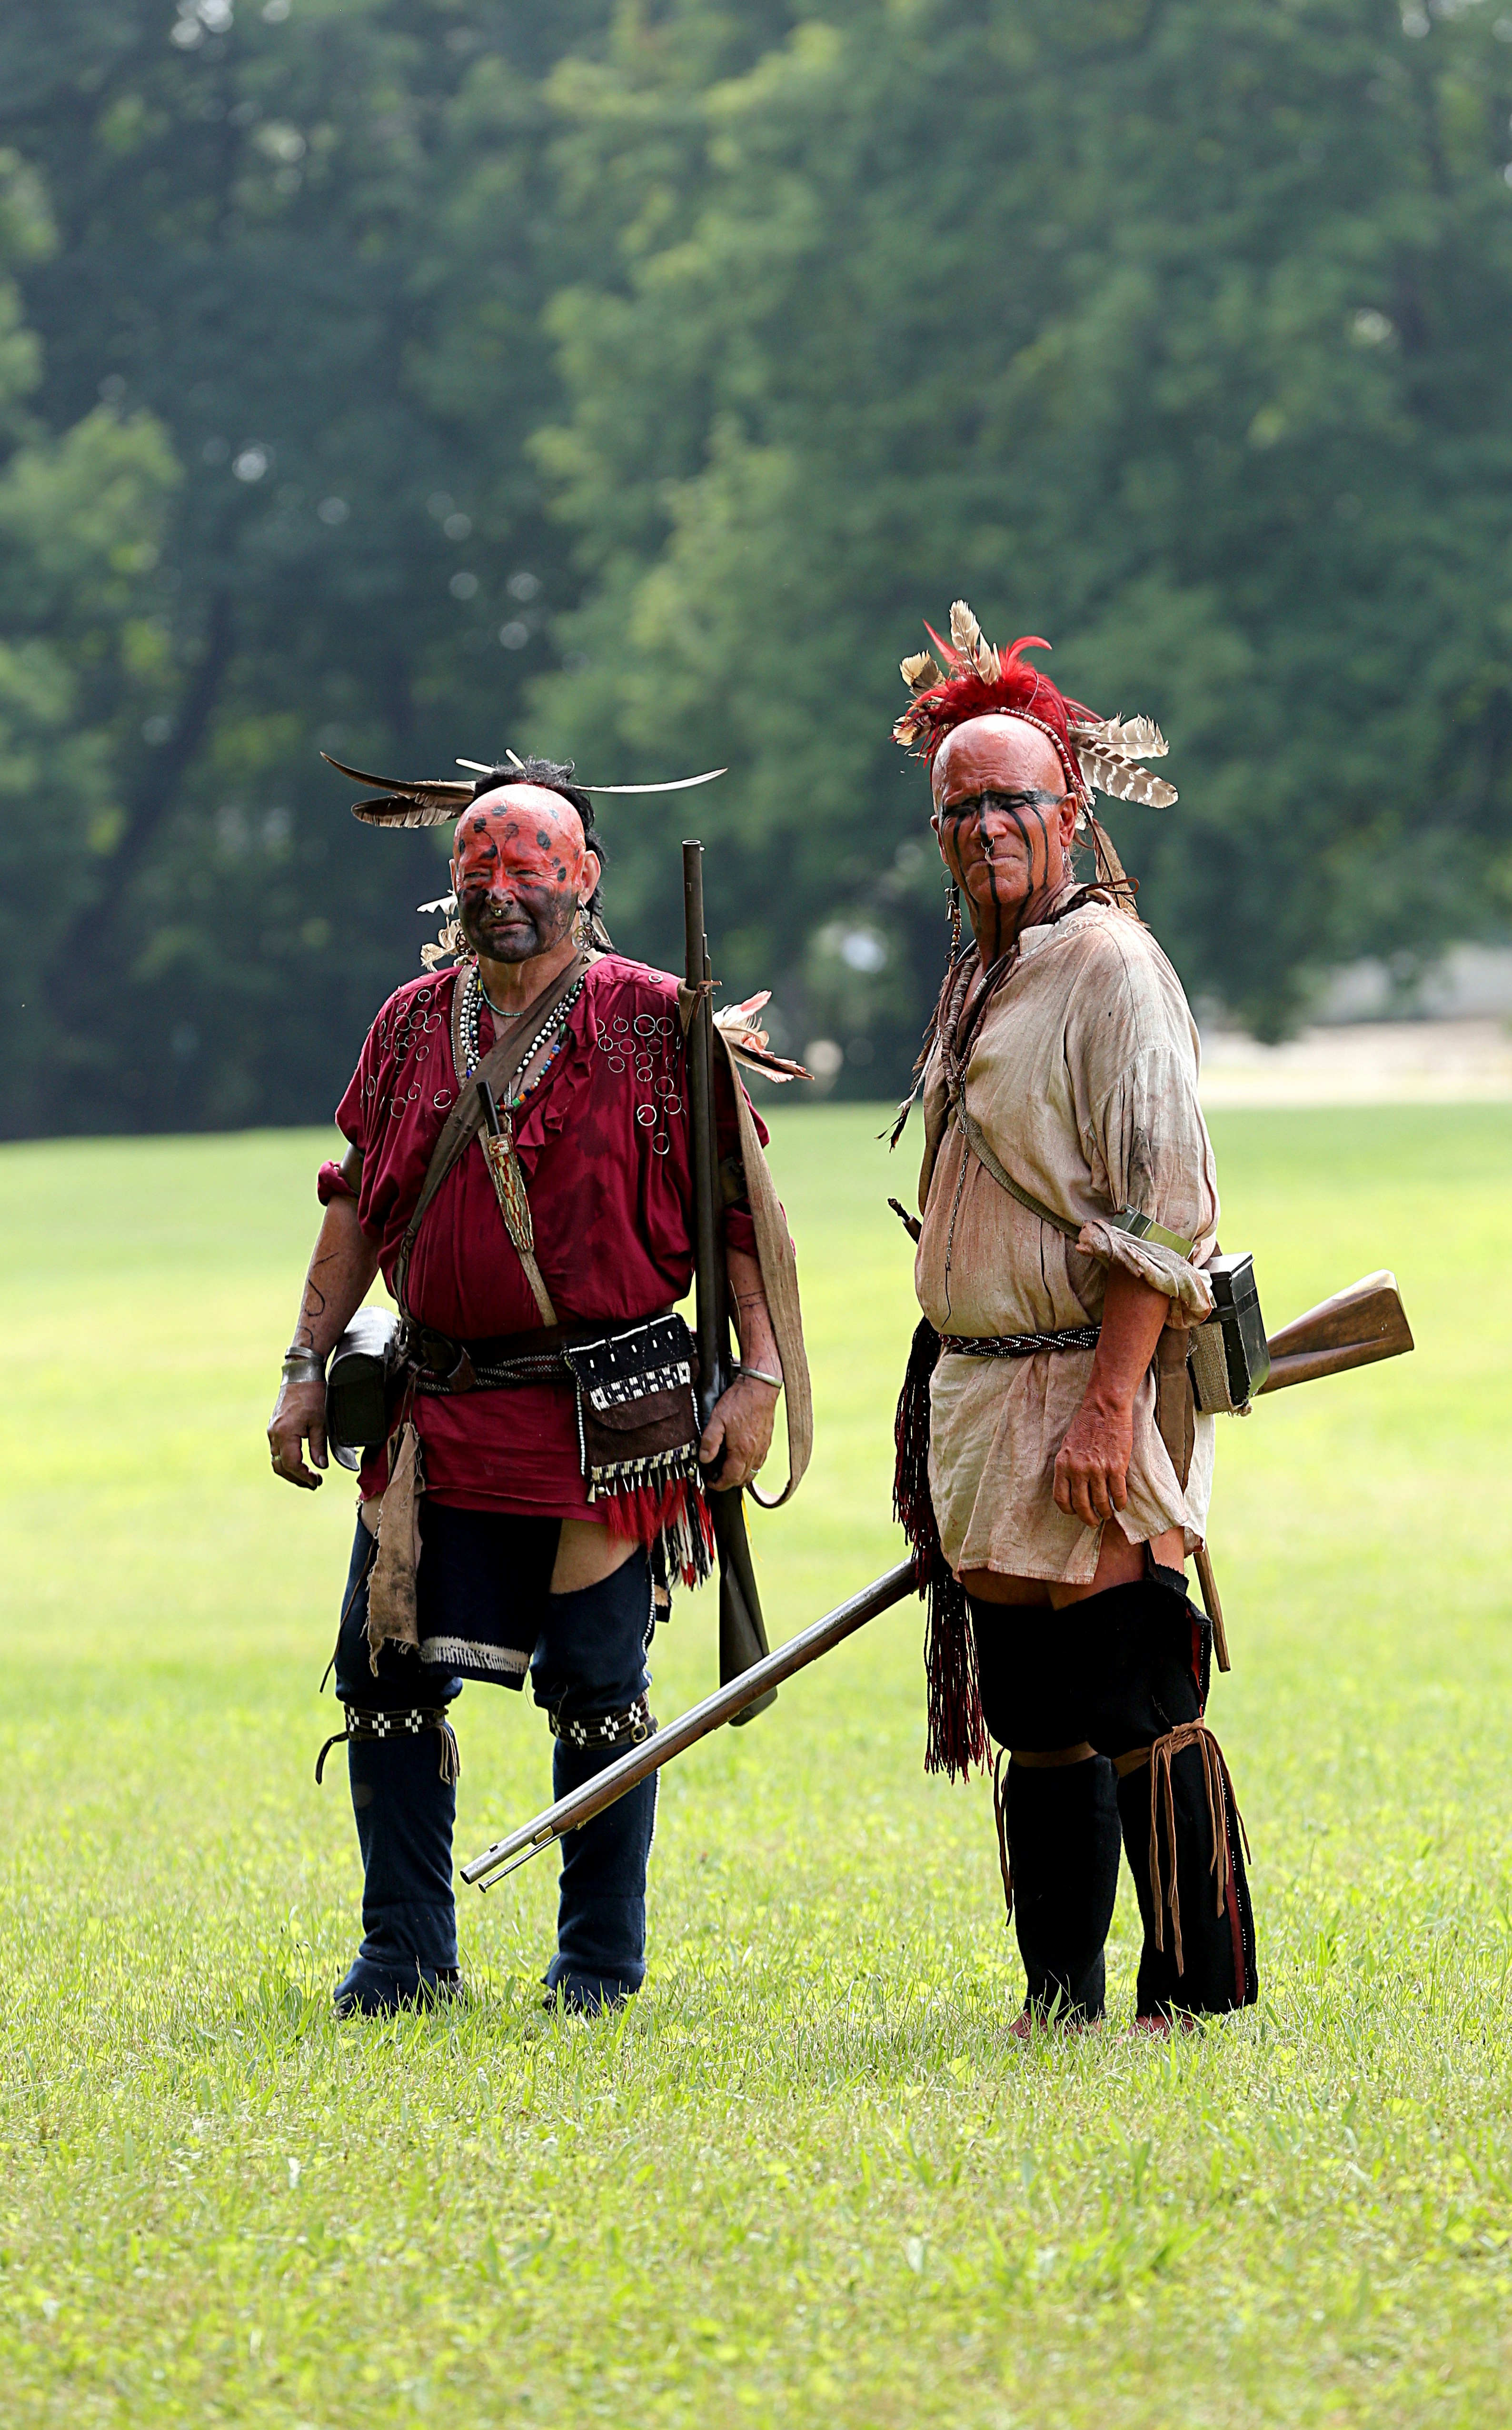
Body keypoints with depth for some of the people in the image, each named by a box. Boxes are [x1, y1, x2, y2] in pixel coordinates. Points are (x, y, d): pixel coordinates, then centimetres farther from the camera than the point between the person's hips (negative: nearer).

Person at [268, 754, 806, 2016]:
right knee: (389, 1673, 2)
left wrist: (764, 1372, -9)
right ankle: (406, 1954, 14)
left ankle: (601, 1960, 13)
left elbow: (740, 1211, -2)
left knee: (598, 1691, 1)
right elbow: (356, 1203, 17)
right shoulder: (413, 1024, 11)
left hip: (602, 1422, -4)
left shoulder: (657, 1026, -2)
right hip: (435, 1414, 4)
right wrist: (308, 1367, 12)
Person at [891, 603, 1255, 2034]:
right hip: (983, 1392, 9)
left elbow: (1160, 1207, -17)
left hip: (1090, 1386, -9)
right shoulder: (976, 982, 17)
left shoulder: (1109, 966, -10)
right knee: (1034, 1721, 10)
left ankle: (1198, 1996, -5)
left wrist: (1108, 1407, -22)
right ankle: (1061, 2000, 16)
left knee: (1137, 1708, -9)